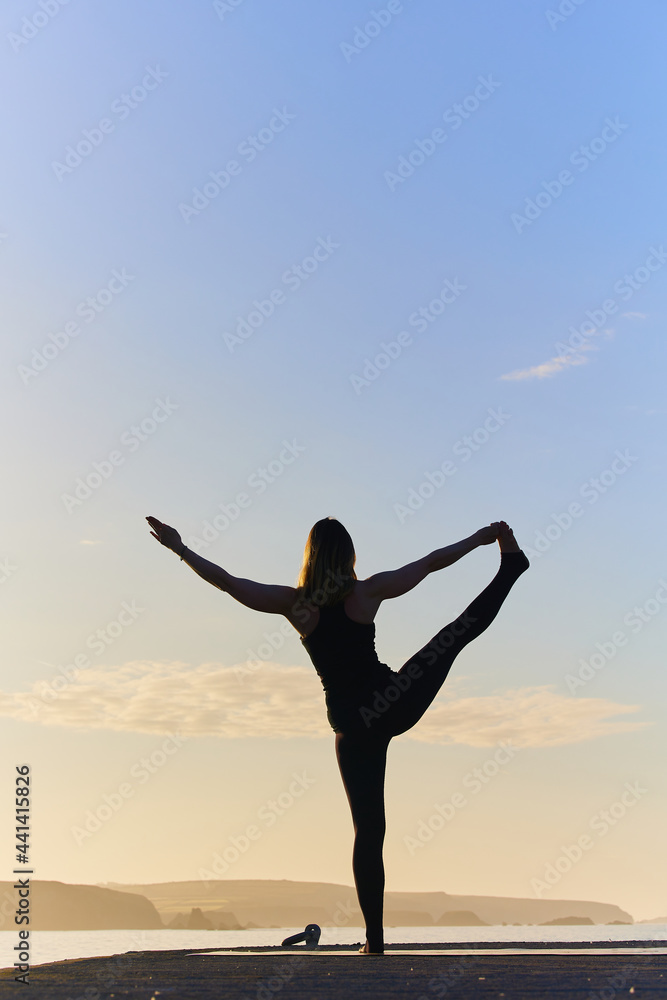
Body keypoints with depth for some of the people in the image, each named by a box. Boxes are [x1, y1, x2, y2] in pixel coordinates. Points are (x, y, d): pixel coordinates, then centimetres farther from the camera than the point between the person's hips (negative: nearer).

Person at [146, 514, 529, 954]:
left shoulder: (293, 603, -1)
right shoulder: (367, 592, -3)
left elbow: (225, 580, 2)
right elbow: (432, 562, 5)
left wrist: (178, 546, 11)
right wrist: (482, 537, 16)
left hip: (352, 726, 2)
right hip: (393, 704, -2)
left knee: (368, 828, 9)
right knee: (458, 633, 17)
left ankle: (375, 935, 11)